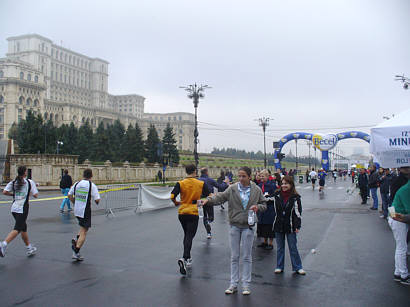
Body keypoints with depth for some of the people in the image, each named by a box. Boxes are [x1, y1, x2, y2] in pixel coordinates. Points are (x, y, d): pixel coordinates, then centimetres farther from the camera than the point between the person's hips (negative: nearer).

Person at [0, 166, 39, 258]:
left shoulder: (13, 182, 6)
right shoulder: (30, 182, -5)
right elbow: (35, 195, -5)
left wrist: (14, 194, 14)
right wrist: (32, 189, 14)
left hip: (14, 208, 6)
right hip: (23, 208, -6)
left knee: (23, 228, 16)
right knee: (17, 229, -8)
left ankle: (29, 248, 25)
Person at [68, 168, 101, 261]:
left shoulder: (77, 183, 3)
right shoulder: (92, 185, -12)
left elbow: (69, 195, 11)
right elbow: (97, 199, -15)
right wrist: (97, 202, 8)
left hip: (76, 211, 6)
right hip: (85, 211, -6)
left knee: (83, 227, 27)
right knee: (83, 232, 2)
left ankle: (76, 240, 7)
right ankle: (76, 252, -1)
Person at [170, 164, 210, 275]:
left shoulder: (180, 183, -5)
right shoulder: (201, 184, -4)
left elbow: (172, 196, -13)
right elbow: (208, 197, 1)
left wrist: (176, 203, 7)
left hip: (182, 212, 3)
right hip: (193, 213, -2)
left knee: (186, 235, 20)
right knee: (189, 236, -2)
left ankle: (188, 259, 29)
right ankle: (184, 258, -21)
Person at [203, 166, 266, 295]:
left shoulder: (256, 190, -1)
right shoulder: (232, 188, -2)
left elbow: (264, 204, 8)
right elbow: (220, 197, -11)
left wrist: (257, 207, -13)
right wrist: (209, 200, -29)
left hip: (248, 226, -1)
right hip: (234, 226, 1)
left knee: (246, 257, 6)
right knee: (234, 256, 8)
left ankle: (246, 285, 18)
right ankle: (233, 284, 19)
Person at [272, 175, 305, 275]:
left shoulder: (295, 197, -7)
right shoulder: (277, 195, 2)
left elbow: (298, 212, -6)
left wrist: (298, 226, -9)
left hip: (290, 226, -3)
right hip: (279, 226, 3)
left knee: (293, 248, 4)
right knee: (279, 248, 12)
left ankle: (298, 267, 16)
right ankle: (279, 267, 22)